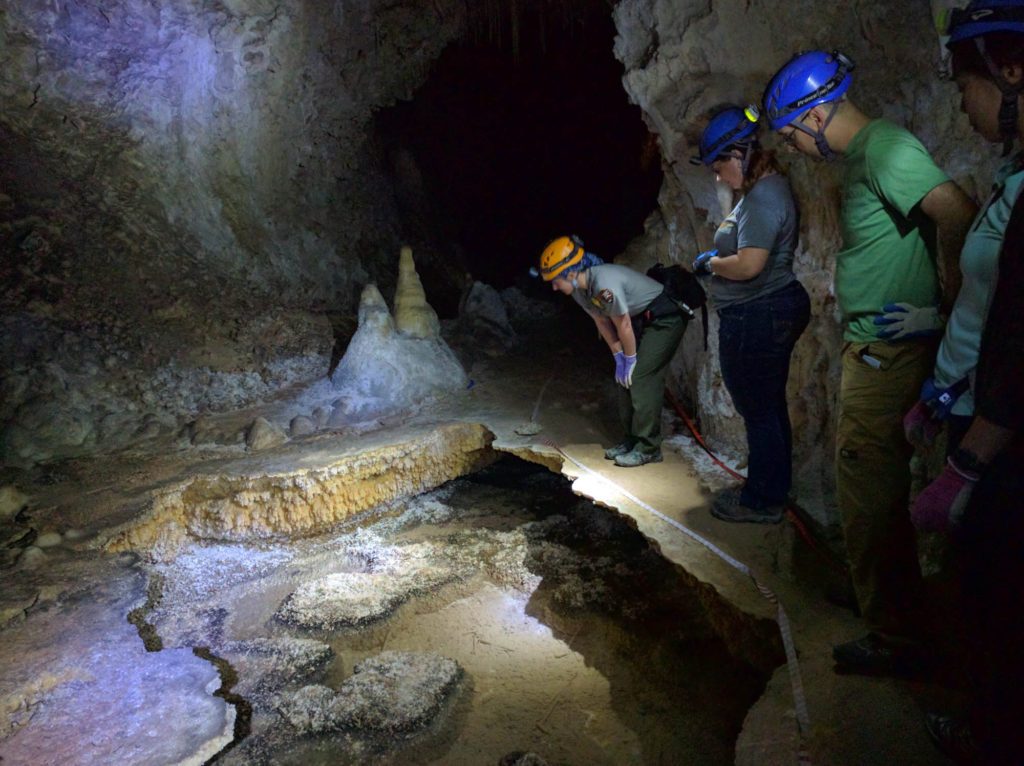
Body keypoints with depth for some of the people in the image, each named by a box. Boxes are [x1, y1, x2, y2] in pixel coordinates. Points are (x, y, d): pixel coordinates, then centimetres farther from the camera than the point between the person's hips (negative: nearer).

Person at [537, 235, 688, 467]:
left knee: (642, 378, -15)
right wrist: (619, 359, 4)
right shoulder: (579, 289, -2)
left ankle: (648, 448, -8)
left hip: (665, 318, -9)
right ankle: (633, 440, 17)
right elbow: (602, 322, 6)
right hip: (642, 321, 10)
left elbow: (623, 325, -23)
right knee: (626, 378, 8)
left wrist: (630, 360, -11)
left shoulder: (604, 284, -32)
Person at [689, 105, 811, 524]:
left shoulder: (764, 198, -20)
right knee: (769, 406, 19)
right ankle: (774, 488, 34)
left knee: (759, 411, 1)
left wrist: (710, 262, -11)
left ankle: (762, 502, 15)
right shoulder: (763, 189, 13)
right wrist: (716, 259, 10)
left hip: (756, 318, -11)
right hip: (775, 308, 11)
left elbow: (748, 265, -28)